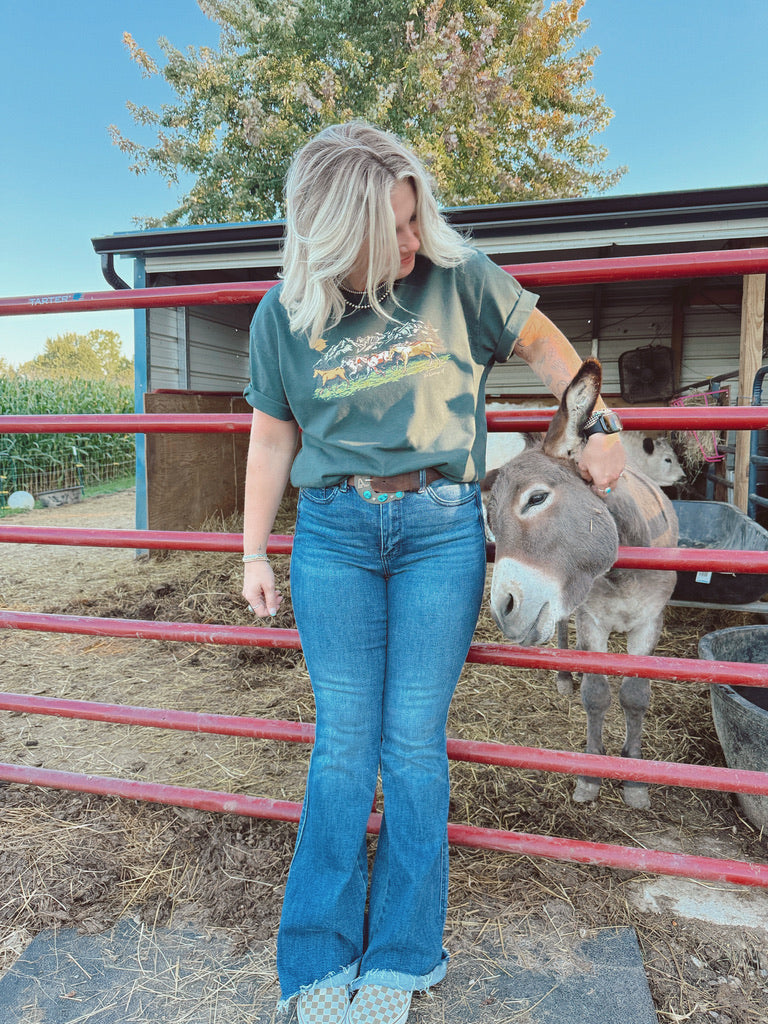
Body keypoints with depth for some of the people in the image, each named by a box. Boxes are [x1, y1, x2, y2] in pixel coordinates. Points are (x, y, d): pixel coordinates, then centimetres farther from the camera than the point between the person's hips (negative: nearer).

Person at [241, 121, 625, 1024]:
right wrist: (254, 552, 10)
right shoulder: (284, 314, 2)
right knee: (344, 739, 4)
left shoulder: (457, 275, -2)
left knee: (414, 740, 3)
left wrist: (598, 430, 10)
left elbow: (544, 344, 11)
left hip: (441, 527, -1)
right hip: (333, 532, 1)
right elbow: (272, 439, 9)